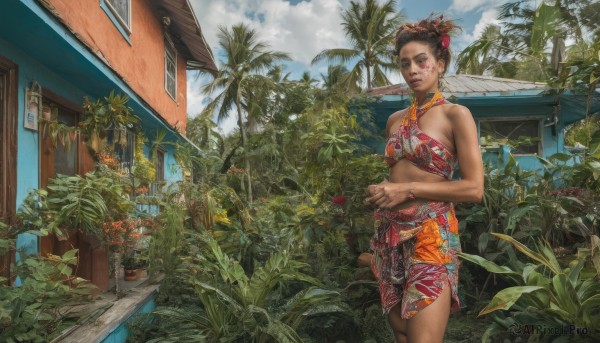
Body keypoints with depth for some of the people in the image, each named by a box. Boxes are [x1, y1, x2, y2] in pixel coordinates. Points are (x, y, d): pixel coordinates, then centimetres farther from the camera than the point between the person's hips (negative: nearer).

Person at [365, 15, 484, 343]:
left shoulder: (456, 115, -4)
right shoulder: (395, 120, 13)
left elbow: (474, 189, -11)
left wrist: (409, 190, -15)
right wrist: (382, 190, 8)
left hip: (431, 235, -6)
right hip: (388, 235, 6)